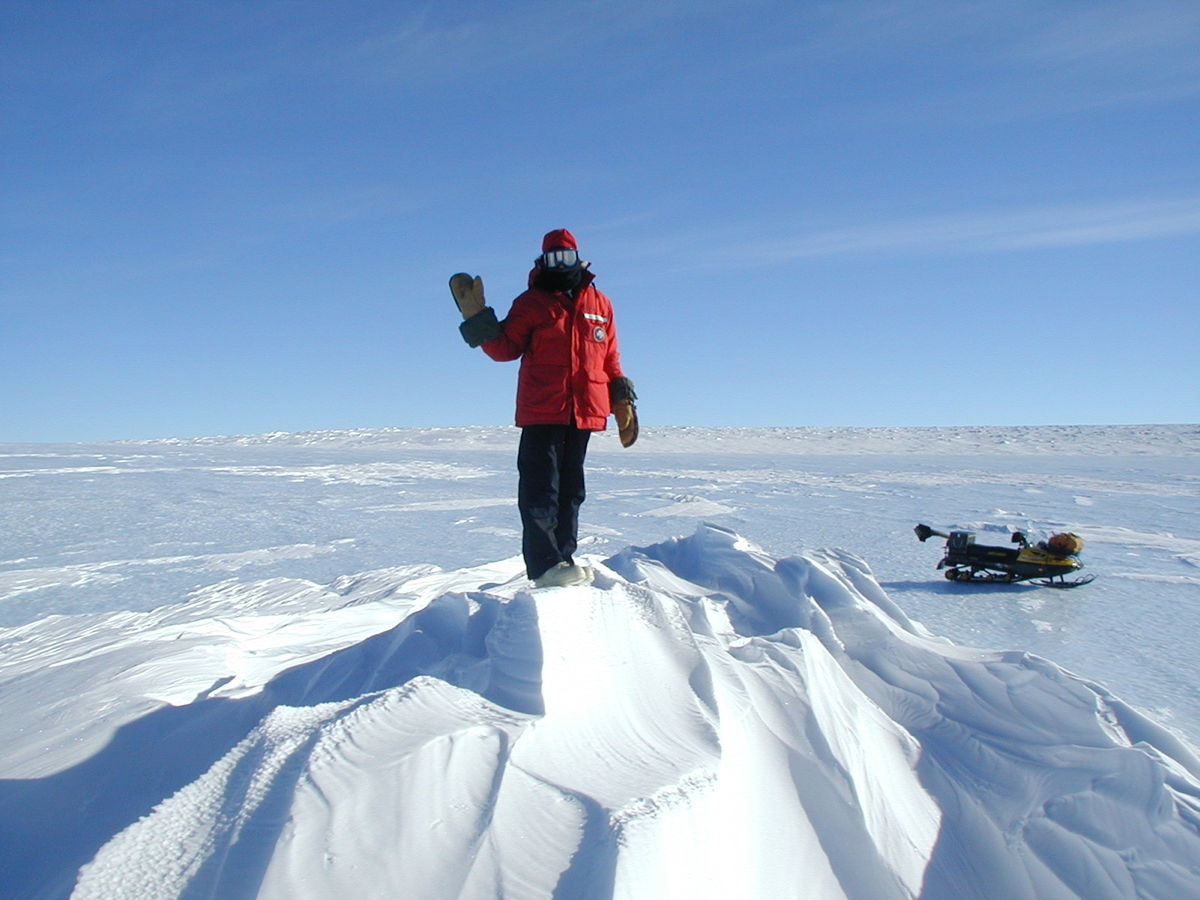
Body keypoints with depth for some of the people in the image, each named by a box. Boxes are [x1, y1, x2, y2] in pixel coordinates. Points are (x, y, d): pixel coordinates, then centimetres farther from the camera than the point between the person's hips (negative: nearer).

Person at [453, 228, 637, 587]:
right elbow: (506, 348, 2)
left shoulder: (599, 304, 14)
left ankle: (563, 558, 18)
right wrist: (478, 321, -12)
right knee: (540, 490, -8)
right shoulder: (531, 303, 6)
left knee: (571, 490, 10)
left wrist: (622, 400, 14)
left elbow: (610, 359, 18)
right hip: (541, 413, -4)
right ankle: (545, 565, -4)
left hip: (584, 412, 4)